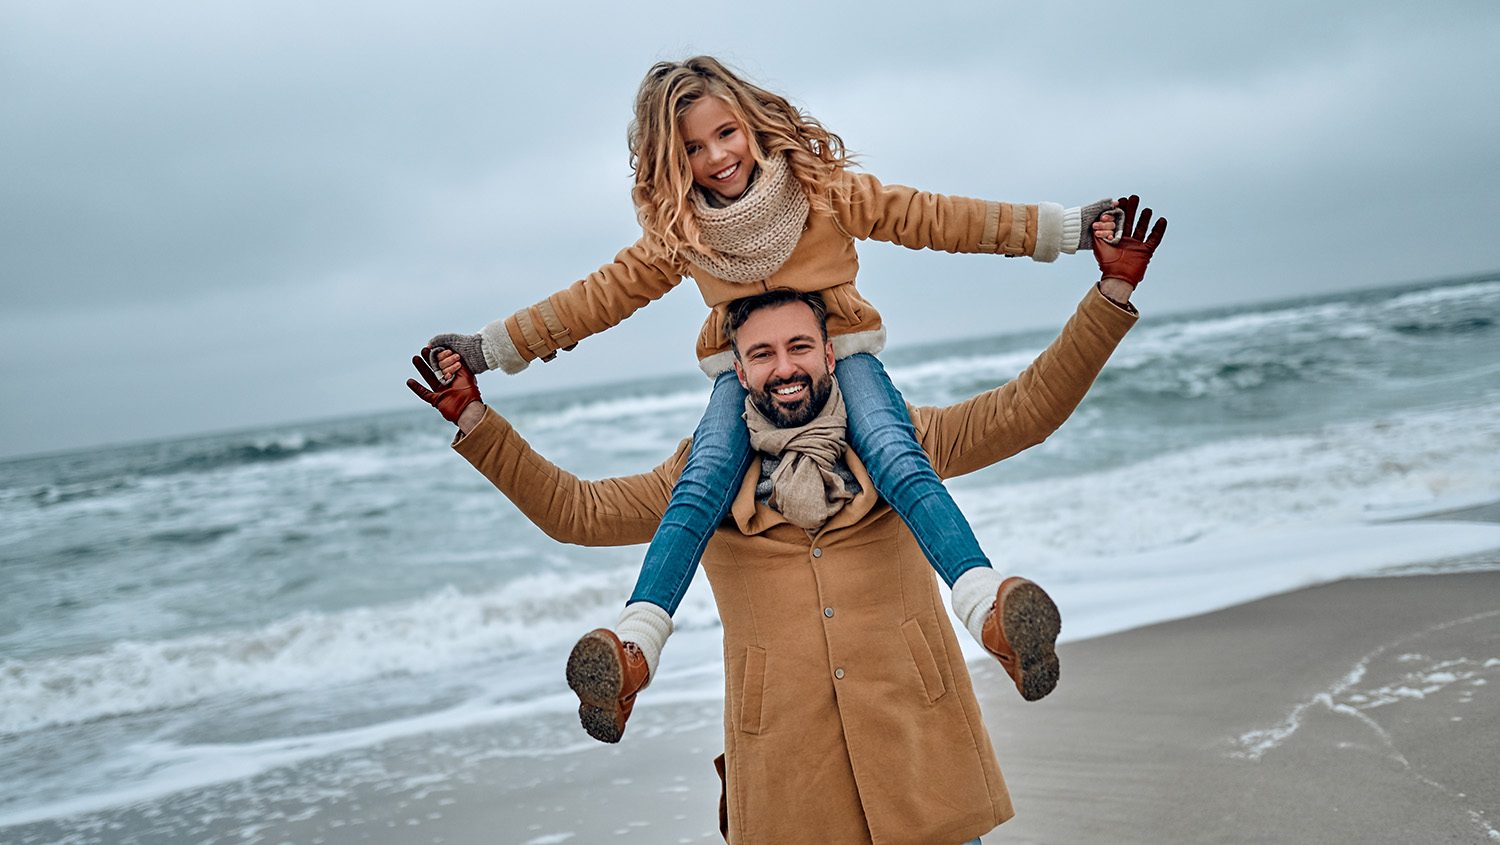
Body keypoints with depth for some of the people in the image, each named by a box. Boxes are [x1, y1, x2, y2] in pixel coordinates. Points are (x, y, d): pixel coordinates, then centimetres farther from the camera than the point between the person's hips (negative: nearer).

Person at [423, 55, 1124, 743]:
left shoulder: (823, 189, -4)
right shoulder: (677, 229, 3)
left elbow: (930, 218, -3)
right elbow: (601, 294, 9)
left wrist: (1064, 227, -5)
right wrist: (491, 348, 7)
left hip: (842, 355, -1)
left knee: (897, 459, -32)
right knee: (702, 483, -29)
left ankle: (992, 612, -47)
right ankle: (633, 648, -45)